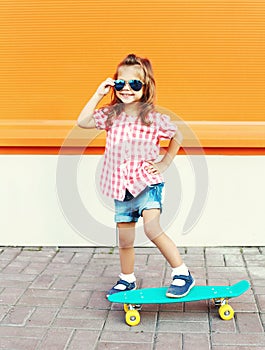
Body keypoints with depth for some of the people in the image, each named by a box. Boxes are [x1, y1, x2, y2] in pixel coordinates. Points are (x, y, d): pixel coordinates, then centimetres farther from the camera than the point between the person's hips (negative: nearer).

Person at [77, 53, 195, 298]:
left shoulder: (154, 118, -6)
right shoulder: (111, 114, 3)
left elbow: (177, 136, 8)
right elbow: (83, 122, -6)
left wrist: (164, 163, 3)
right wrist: (98, 94, -7)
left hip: (146, 182, -4)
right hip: (121, 186, 4)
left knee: (152, 229, -24)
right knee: (125, 241, 13)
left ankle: (183, 274, -11)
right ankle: (127, 280, 33)